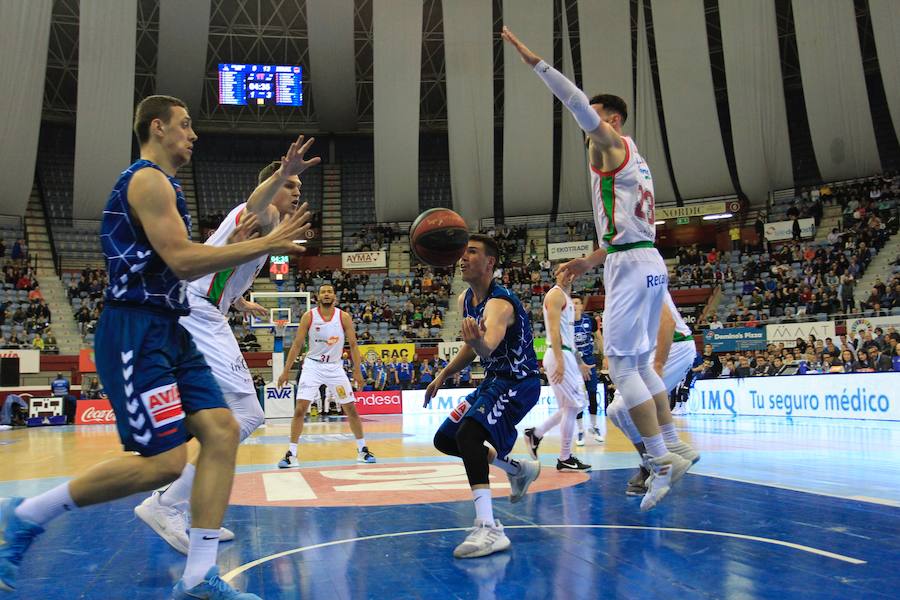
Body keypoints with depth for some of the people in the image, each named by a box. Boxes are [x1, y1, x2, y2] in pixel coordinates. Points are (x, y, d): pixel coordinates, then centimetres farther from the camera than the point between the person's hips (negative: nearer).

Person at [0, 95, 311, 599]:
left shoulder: (160, 184, 22)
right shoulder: (148, 179, -10)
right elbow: (182, 260, -20)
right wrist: (267, 244, -16)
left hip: (169, 332, 10)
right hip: (137, 334, -10)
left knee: (223, 431, -2)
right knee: (164, 462, -12)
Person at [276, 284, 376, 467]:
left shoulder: (344, 317, -6)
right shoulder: (309, 316, -7)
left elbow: (353, 345, -1)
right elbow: (297, 344, -3)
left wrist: (357, 371, -6)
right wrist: (286, 371, -5)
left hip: (334, 367, 1)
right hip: (313, 366, -1)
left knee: (351, 409, 3)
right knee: (300, 409, -11)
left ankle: (362, 450, 17)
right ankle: (291, 454, -4)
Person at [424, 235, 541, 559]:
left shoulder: (499, 303, -25)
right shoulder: (465, 300, 4)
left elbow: (488, 346, -47)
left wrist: (479, 342, -70)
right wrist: (443, 374, 15)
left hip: (518, 382, -10)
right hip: (493, 380, 10)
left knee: (468, 433, -32)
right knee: (444, 440, 15)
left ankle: (488, 529, -33)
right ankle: (518, 469, 30)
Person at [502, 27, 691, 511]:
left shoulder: (610, 143, -2)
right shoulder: (634, 160, 25)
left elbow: (577, 102, -18)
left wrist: (532, 60, -17)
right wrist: (593, 260, 30)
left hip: (630, 265, -10)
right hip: (649, 264, 10)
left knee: (621, 365, -9)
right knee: (640, 364, 15)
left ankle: (663, 462, -9)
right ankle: (671, 453, 18)